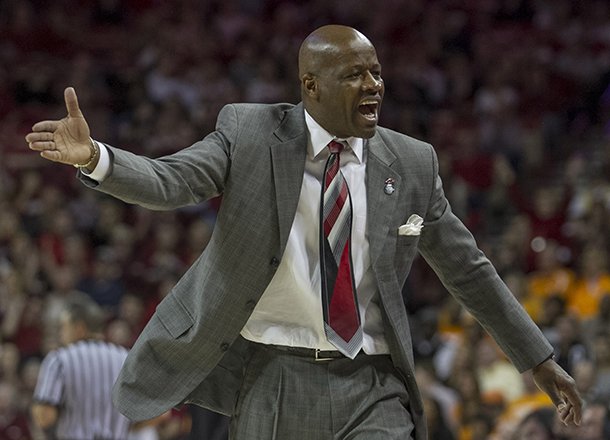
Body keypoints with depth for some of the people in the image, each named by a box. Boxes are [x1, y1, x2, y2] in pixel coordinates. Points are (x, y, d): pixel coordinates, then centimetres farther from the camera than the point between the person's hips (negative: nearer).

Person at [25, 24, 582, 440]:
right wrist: (93, 157, -37)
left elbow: (468, 270, 12)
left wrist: (539, 360, 14)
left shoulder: (411, 164, 3)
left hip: (372, 390, 1)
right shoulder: (249, 134, -3)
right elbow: (168, 181, -16)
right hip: (275, 379, -1)